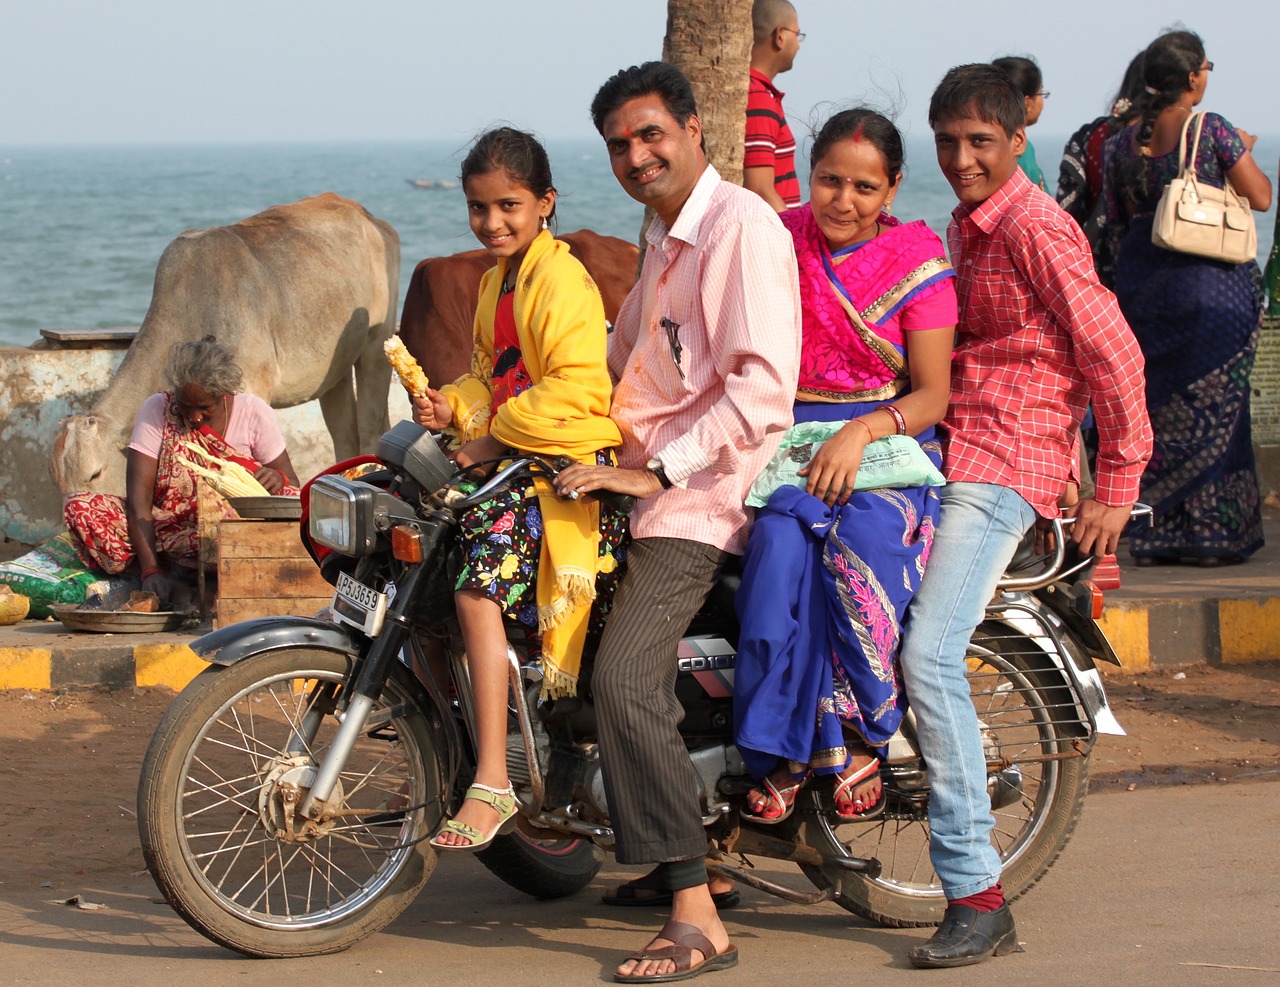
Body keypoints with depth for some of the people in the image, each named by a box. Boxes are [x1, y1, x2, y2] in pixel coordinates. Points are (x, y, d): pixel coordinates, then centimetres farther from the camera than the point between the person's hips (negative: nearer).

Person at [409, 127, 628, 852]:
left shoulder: (561, 280, -13)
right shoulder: (496, 282, 19)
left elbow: (579, 385, -23)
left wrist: (495, 436, -19)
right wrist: (452, 406, 5)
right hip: (510, 466, 11)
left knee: (480, 580, -27)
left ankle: (492, 784, -28)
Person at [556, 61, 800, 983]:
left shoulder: (741, 226, -14)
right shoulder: (665, 234, 19)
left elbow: (762, 388, -23)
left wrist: (655, 470, -23)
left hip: (704, 492, -11)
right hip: (650, 477, 11)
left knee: (626, 681, -24)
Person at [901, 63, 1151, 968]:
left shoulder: (1033, 228, -11)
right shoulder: (964, 230, 18)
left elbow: (1114, 354, -13)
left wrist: (1117, 487, -12)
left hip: (1003, 470, -10)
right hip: (948, 454, 10)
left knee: (929, 657, -22)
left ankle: (978, 897, -22)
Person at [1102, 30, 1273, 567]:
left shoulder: (1120, 146, 4)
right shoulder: (1211, 131, -10)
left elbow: (1117, 226, 11)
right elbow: (1260, 197, -4)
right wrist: (1242, 151, 14)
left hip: (1142, 286, 4)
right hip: (1213, 289, -4)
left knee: (1157, 407, 11)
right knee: (1214, 410, 4)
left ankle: (1154, 534, 11)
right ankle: (1214, 533, 5)